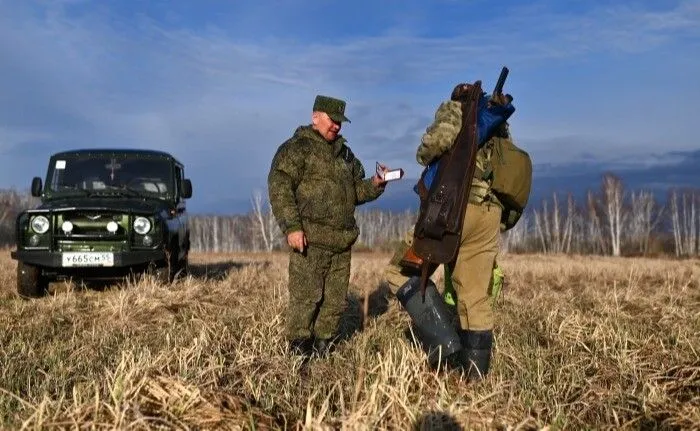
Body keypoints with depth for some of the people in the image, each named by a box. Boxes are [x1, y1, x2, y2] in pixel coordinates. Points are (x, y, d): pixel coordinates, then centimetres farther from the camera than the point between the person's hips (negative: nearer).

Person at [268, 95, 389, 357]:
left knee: (336, 299, 9)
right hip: (310, 240, -7)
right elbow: (279, 188, -12)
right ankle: (299, 350, 6)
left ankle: (322, 346, 21)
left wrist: (375, 184, 6)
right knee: (306, 296, -7)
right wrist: (292, 226, -20)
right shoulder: (296, 148, -2)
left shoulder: (344, 153, 22)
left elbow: (356, 190, 28)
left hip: (342, 241, 7)